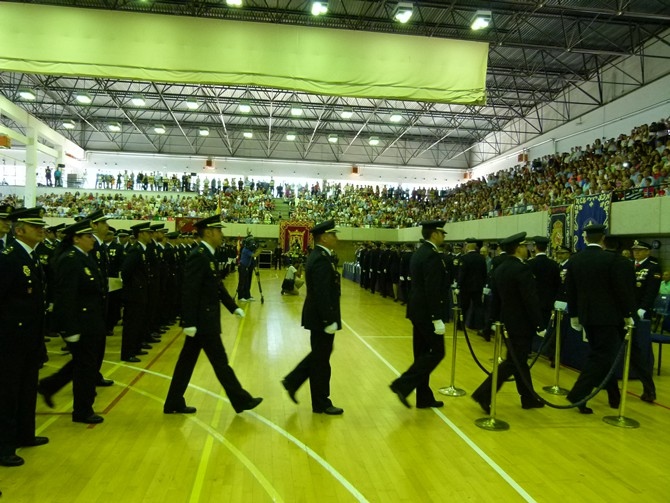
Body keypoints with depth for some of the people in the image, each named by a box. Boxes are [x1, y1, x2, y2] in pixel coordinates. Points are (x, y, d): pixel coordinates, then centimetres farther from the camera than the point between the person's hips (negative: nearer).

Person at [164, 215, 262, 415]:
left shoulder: (208, 256, 12)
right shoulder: (198, 257, -19)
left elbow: (218, 286, 18)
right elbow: (189, 292, -23)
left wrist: (233, 307, 15)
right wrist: (189, 322, -24)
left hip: (203, 319, 10)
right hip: (202, 320, -10)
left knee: (187, 361, 15)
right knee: (220, 361, 2)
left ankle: (174, 403, 24)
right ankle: (241, 400, 13)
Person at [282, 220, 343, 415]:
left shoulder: (318, 256, 10)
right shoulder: (321, 260, -22)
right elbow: (322, 294, -27)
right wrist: (329, 321, -24)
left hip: (318, 316, 10)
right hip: (321, 318, -10)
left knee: (318, 356, 23)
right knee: (321, 360, 3)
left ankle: (292, 381, 28)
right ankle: (321, 403, 17)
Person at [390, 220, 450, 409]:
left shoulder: (418, 253, 12)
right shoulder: (433, 256, -18)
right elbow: (433, 291, -24)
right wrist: (437, 318, -22)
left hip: (418, 309, 10)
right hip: (427, 312, -10)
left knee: (422, 354, 13)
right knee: (437, 352, 0)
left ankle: (424, 397, 21)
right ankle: (402, 385, -6)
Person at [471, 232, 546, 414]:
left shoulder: (499, 269, 7)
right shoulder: (522, 269, -18)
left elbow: (495, 299, 11)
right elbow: (531, 300, -20)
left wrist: (496, 321, 17)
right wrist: (539, 325, -15)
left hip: (506, 322, 9)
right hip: (521, 324, -9)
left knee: (519, 361, 17)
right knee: (514, 363, -3)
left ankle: (529, 398, 29)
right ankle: (484, 394, -7)